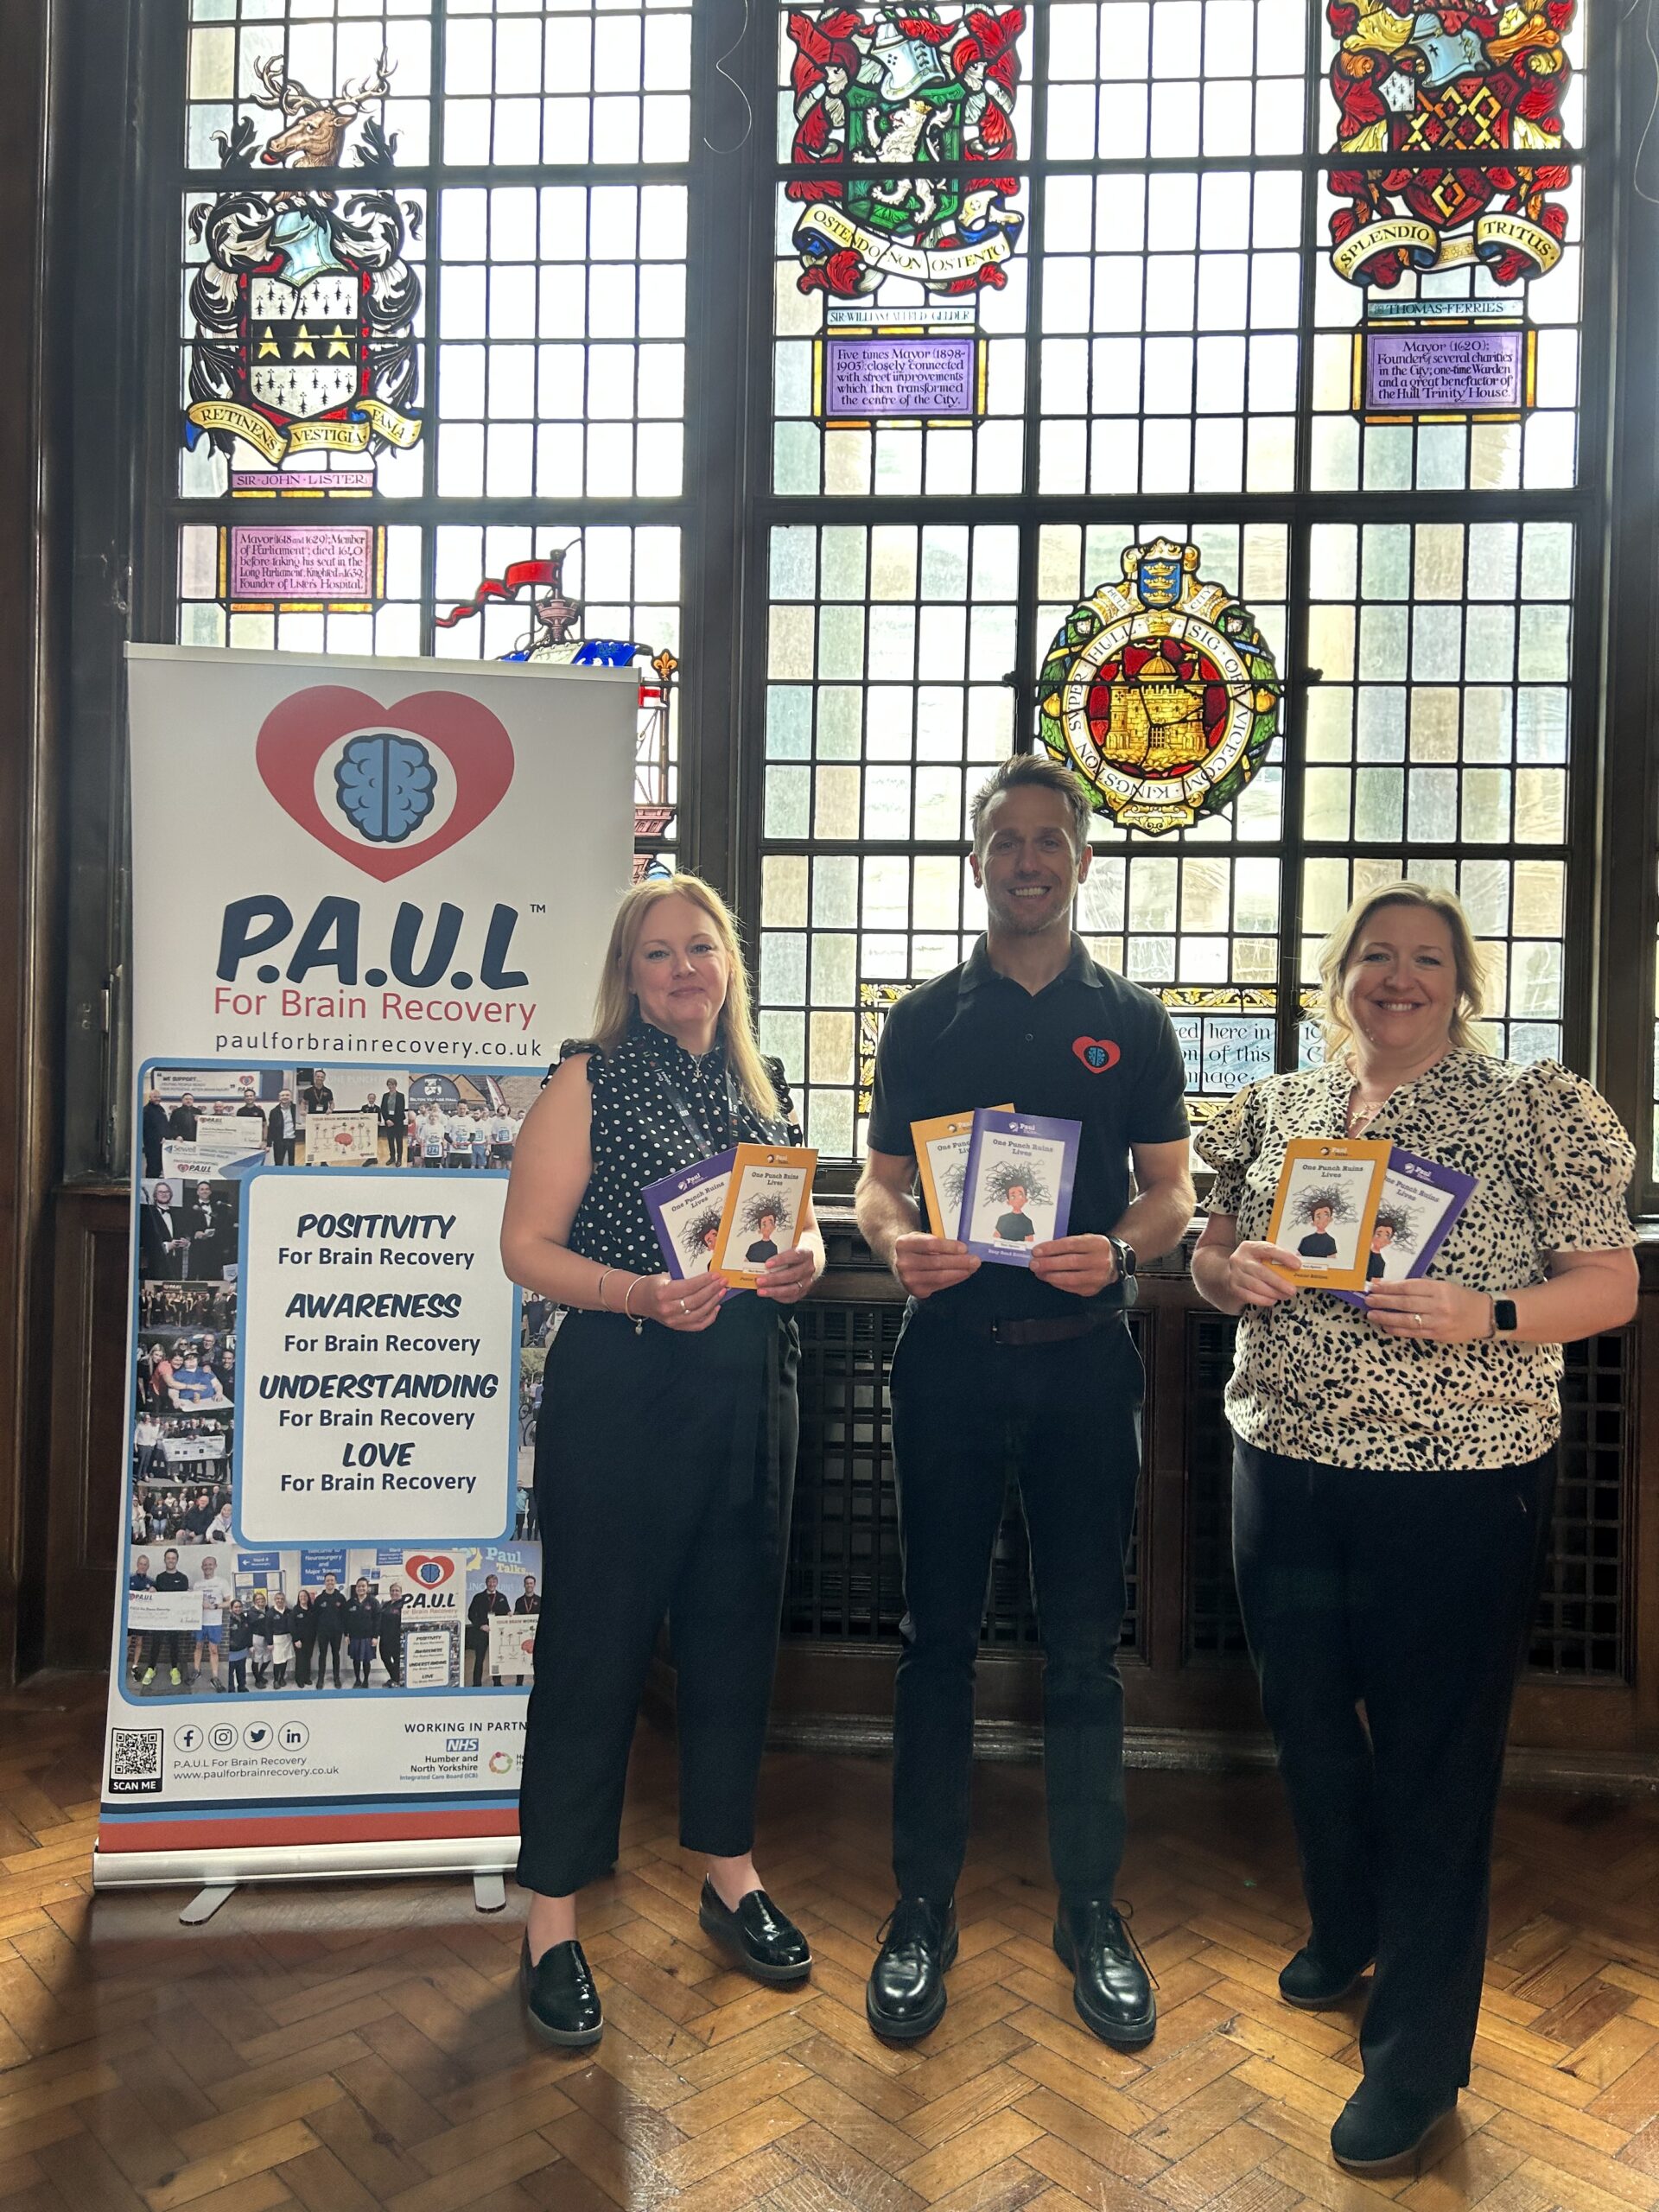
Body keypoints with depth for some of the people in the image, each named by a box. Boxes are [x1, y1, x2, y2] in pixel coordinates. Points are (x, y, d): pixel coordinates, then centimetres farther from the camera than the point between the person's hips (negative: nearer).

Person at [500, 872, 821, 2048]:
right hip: (620, 1388, -5)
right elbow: (528, 1245, -8)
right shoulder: (594, 1080, -3)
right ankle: (554, 1918, 18)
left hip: (752, 1392, 5)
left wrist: (804, 1260, -3)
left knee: (736, 1629, 15)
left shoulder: (761, 1085, 12)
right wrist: (638, 1293, -23)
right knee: (596, 1642, 2)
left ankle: (731, 1873, 34)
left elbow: (797, 1224, 20)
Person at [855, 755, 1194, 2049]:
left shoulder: (1131, 1020, 8)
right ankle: (923, 1908, 22)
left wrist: (1118, 1248, -15)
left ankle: (1091, 1908, 25)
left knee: (1085, 1642, 9)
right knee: (939, 1635, 7)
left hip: (1085, 1356, 0)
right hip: (951, 1349, 0)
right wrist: (896, 1241, -15)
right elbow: (879, 1179, 7)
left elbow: (1172, 1190, 6)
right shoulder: (924, 1020, 8)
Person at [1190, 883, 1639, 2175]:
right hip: (1286, 1469, 5)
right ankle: (1344, 1934, 47)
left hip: (1459, 1484, -4)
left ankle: (1419, 2055, 25)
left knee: (1435, 1753, 5)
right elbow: (1209, 1256, 14)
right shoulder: (1275, 1109, 7)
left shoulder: (1534, 1110, -4)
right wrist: (1232, 1274, -9)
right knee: (1305, 1719, 18)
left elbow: (1612, 1287, -5)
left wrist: (1482, 1316, -21)